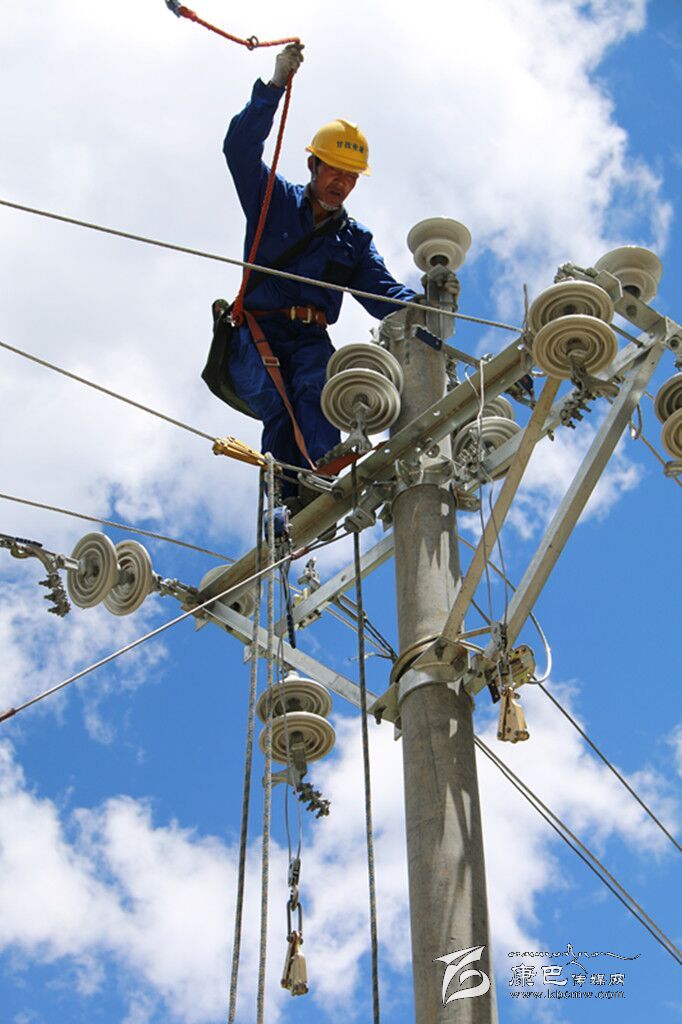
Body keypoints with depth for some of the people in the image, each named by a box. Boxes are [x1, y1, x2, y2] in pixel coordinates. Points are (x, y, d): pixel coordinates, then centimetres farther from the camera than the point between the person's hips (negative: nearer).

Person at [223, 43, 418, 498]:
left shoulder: (356, 239, 22)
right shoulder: (275, 200, 15)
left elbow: (382, 292, 8)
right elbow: (241, 147, 0)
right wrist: (275, 85, -10)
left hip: (311, 342, 2)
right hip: (257, 332, -2)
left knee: (315, 391, -32)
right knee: (278, 406, -30)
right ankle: (285, 500, -45)